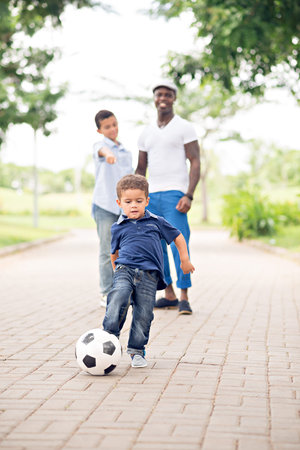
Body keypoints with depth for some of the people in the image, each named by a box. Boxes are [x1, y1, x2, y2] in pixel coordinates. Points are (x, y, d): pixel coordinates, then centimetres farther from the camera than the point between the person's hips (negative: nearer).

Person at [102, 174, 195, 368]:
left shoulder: (156, 222, 11)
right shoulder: (118, 227, 12)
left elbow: (178, 237, 22)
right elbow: (114, 252, 28)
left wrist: (185, 260, 20)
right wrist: (117, 270, 26)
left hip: (149, 274, 0)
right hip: (125, 269, 0)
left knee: (143, 313, -5)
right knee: (118, 297, -28)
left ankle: (137, 351, 9)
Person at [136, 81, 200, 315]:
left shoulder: (185, 127, -1)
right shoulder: (147, 133, 15)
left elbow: (195, 163, -7)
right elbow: (141, 168, 20)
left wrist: (189, 196, -18)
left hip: (175, 194, -6)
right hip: (152, 196, 6)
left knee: (179, 245, -13)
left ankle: (184, 298, -8)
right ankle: (169, 295, 17)